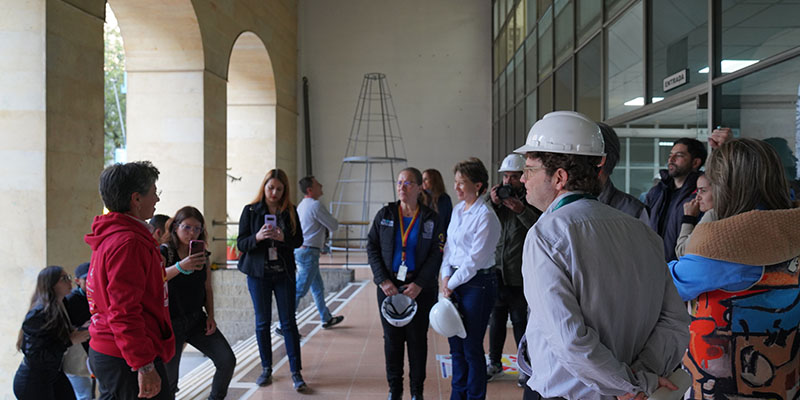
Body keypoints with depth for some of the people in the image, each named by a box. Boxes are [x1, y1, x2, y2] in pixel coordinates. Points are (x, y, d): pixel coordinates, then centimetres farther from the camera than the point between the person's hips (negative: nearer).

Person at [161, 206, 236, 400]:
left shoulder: (202, 255, 4)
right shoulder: (163, 252, -10)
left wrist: (210, 316, 2)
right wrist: (180, 267, -46)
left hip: (197, 319, 4)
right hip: (171, 322, -4)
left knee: (227, 360, -6)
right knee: (168, 381, 1)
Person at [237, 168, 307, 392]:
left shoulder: (290, 211, 2)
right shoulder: (250, 211, -2)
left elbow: (299, 241, 2)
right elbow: (241, 244, -4)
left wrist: (284, 238, -19)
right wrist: (257, 237, -24)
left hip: (284, 273, 1)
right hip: (258, 274, 0)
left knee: (289, 322, 1)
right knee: (262, 322, 8)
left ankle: (296, 372, 6)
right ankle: (266, 369, 22)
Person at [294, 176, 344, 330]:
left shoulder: (301, 205, 13)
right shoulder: (315, 205, -16)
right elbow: (334, 226, -11)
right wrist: (332, 220, 10)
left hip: (299, 249, 10)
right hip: (308, 252, -10)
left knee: (318, 287, 19)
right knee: (299, 290, -6)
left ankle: (327, 318, 31)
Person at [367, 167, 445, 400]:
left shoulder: (431, 219, -2)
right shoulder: (385, 215, 3)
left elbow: (436, 255, -4)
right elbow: (372, 247, 2)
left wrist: (419, 284, -13)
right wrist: (383, 280, -8)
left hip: (420, 290, -1)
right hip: (389, 287, 2)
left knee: (417, 338, 7)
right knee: (392, 338, 8)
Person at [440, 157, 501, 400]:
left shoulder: (486, 216, -15)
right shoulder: (457, 210, 10)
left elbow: (475, 259, -16)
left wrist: (452, 283, -9)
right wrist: (445, 277, 2)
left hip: (478, 284, -7)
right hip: (455, 282, 8)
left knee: (472, 347, 2)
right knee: (455, 343, 15)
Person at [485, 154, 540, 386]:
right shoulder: (497, 197, 10)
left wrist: (521, 210, -24)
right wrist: (492, 204, -10)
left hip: (519, 275, -4)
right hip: (495, 271, 4)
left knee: (520, 321, 3)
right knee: (496, 319, 14)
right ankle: (495, 362, 28)